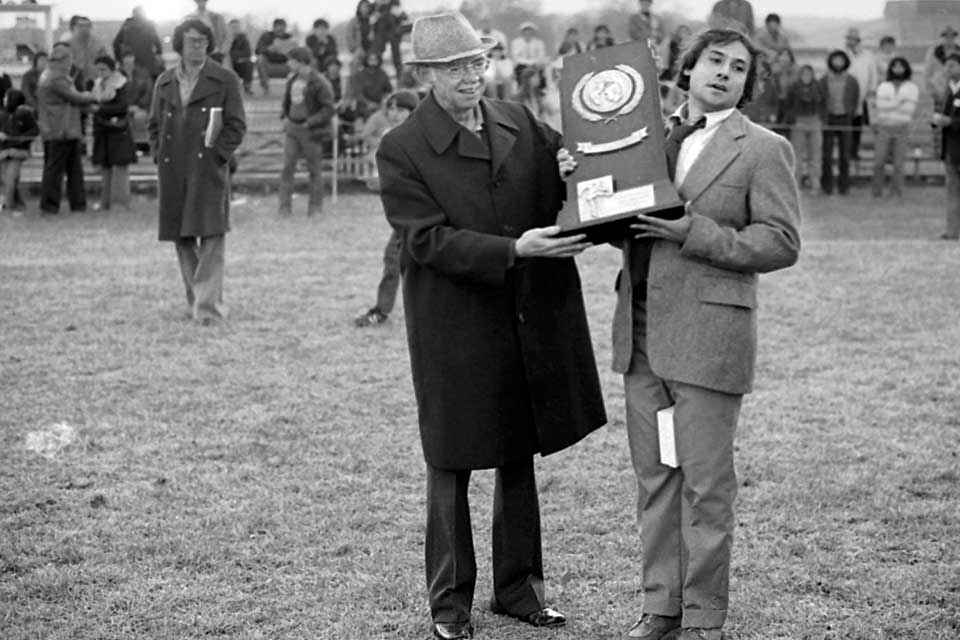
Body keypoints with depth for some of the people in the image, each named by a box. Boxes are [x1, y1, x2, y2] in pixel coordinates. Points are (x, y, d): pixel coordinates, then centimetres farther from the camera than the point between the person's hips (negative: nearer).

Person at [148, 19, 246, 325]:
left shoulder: (225, 80, 2)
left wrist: (218, 154, -9)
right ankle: (195, 299, 19)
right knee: (182, 237, 8)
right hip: (173, 171, 4)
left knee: (212, 235, -12)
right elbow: (154, 124, 18)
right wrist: (160, 155, 5)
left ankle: (209, 305, -14)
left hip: (209, 168, -4)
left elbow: (237, 125, 0)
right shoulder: (165, 82, 13)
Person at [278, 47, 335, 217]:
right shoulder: (292, 79, 7)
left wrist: (310, 122, -18)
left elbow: (329, 110, -13)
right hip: (292, 128, 6)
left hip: (311, 131, -6)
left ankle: (315, 206, 15)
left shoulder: (319, 83, -13)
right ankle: (285, 206, -1)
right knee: (288, 166, -2)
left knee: (314, 169, 5)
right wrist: (284, 116, 6)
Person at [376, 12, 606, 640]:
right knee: (451, 465, 7)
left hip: (529, 321, 5)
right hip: (454, 328, -4)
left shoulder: (521, 125, 5)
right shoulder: (401, 151, -10)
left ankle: (518, 586, 28)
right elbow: (429, 240, -16)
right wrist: (515, 249, -26)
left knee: (521, 455, 15)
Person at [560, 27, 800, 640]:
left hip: (707, 333, -5)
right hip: (642, 331, 5)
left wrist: (695, 234, -16)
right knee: (655, 475, 11)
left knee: (706, 484, -1)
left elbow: (782, 243, -8)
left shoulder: (763, 149, -2)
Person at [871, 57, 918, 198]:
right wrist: (899, 103, -9)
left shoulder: (912, 88, 5)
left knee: (898, 164, -3)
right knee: (879, 162, -3)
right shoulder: (883, 87, 9)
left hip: (902, 130, -1)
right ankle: (877, 191, 7)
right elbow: (881, 108, -3)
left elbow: (909, 111, -5)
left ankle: (896, 192, 3)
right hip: (883, 129, 1)